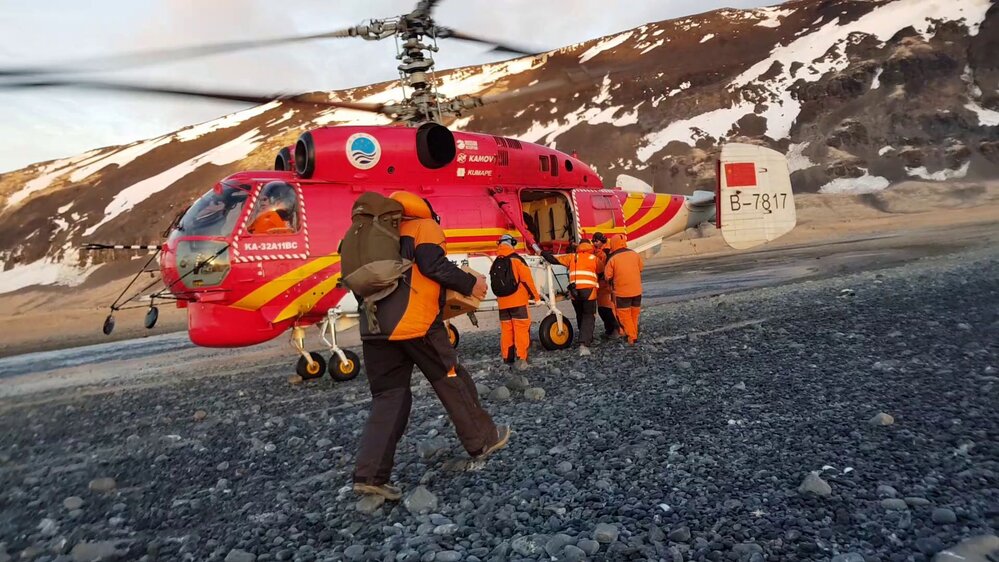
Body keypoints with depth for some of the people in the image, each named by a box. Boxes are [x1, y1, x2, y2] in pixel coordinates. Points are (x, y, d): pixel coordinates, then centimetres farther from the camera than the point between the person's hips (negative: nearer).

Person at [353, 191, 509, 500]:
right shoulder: (425, 226, 8)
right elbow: (433, 265, -11)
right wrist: (470, 284, 0)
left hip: (374, 327, 6)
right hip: (414, 323, -6)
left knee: (389, 396, 8)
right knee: (452, 382, 10)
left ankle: (370, 474, 0)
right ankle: (482, 440, 23)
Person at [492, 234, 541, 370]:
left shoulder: (496, 263, 10)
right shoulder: (516, 259, -8)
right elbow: (527, 279, -10)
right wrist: (535, 296, -2)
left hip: (503, 303, 6)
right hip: (518, 301, -5)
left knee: (506, 330, 11)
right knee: (521, 329, -4)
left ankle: (507, 358, 15)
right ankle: (521, 359, -10)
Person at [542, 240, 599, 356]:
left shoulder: (572, 257, 12)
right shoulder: (594, 258, 10)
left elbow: (554, 260, 10)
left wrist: (543, 253, 24)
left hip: (575, 291, 2)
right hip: (589, 291, -2)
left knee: (580, 316, 22)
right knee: (588, 317, 1)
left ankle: (587, 339, 35)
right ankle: (584, 344, -16)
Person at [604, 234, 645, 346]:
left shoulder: (612, 259, -12)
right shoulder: (635, 254, 1)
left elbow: (608, 276, -7)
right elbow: (641, 268, 15)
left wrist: (612, 284, 13)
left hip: (622, 291, -4)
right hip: (637, 290, 5)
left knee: (625, 315, 5)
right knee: (634, 314, 19)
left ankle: (631, 337, 0)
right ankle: (634, 334, 28)